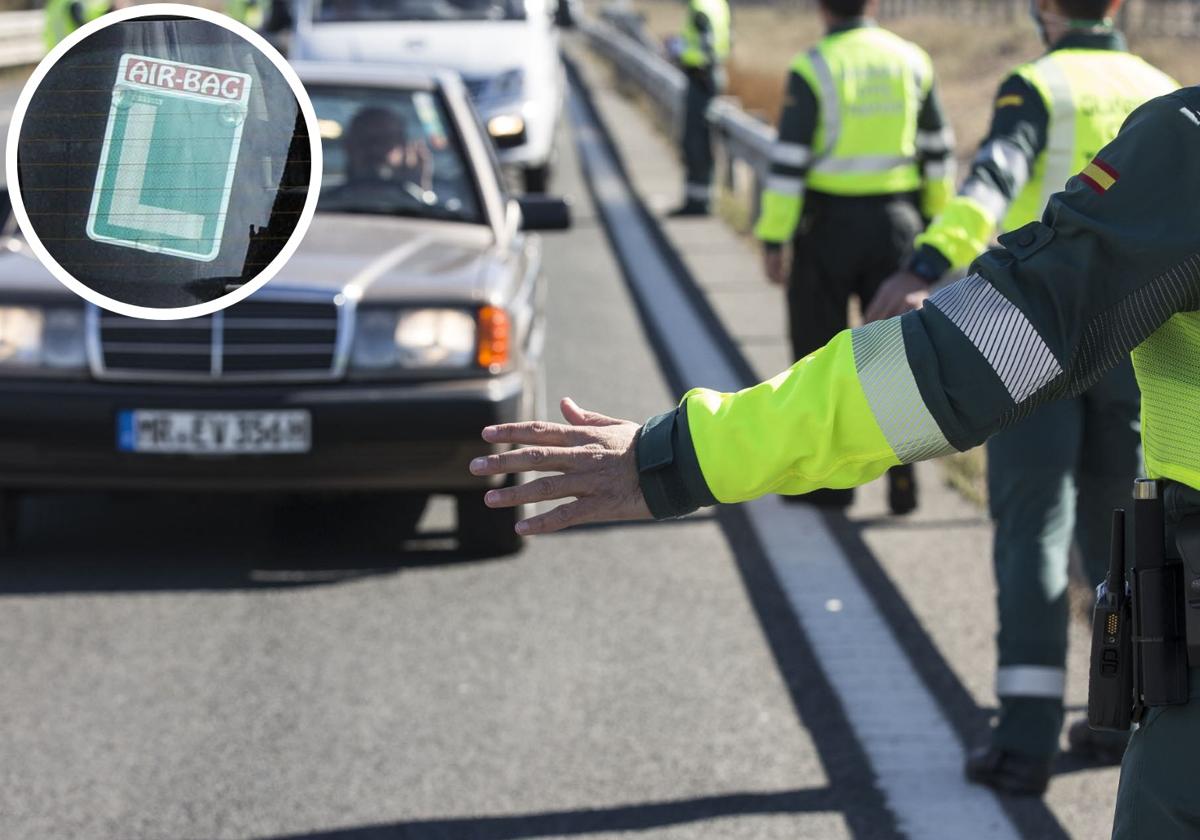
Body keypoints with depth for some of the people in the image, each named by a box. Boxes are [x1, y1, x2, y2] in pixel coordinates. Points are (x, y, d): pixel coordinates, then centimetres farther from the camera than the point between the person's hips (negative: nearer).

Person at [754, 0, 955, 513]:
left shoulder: (812, 68, -11)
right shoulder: (911, 61, 3)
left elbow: (788, 162, -14)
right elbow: (938, 150, 9)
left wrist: (773, 240, -10)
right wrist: (936, 220, 20)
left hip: (828, 224, -4)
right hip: (895, 221, 4)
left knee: (819, 352, 9)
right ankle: (902, 477, 3)